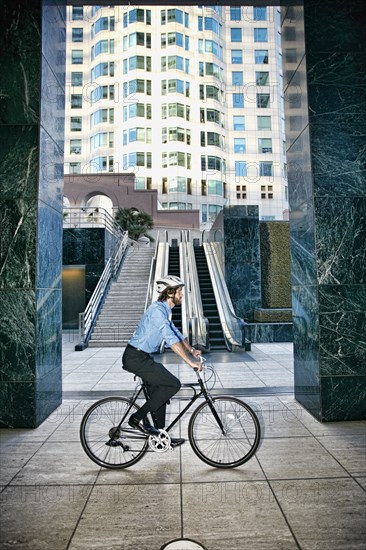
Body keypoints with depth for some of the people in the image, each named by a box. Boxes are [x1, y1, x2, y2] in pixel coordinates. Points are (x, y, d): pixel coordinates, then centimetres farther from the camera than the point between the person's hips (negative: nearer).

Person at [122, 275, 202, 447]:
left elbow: (176, 333, 21)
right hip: (135, 358, -10)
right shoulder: (157, 310, -21)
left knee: (159, 394, 14)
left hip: (142, 357, 10)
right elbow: (171, 339, -29)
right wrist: (190, 362, -28)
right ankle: (138, 417, -2)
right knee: (173, 384, -13)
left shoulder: (165, 310, 11)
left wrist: (192, 350, 14)